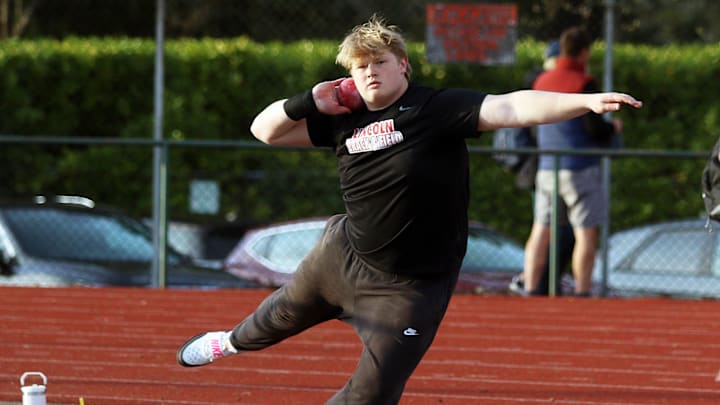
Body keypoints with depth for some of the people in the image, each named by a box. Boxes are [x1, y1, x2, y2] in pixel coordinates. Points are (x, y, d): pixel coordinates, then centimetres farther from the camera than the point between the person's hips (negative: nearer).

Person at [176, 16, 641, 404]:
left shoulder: (437, 108, -19)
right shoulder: (345, 121, -3)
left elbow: (512, 108, -32)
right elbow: (266, 130, 7)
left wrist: (586, 101, -45)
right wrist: (308, 104, -12)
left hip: (411, 287, -5)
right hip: (343, 257, 5)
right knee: (288, 311, 31)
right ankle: (234, 341, 66)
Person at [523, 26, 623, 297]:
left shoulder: (542, 82, 8)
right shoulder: (583, 84, -11)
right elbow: (594, 128, -16)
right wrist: (613, 127, 5)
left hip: (546, 169, 6)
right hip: (581, 168, -6)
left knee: (541, 232, 9)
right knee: (586, 234, 0)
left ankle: (530, 289, 7)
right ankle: (582, 293, -2)